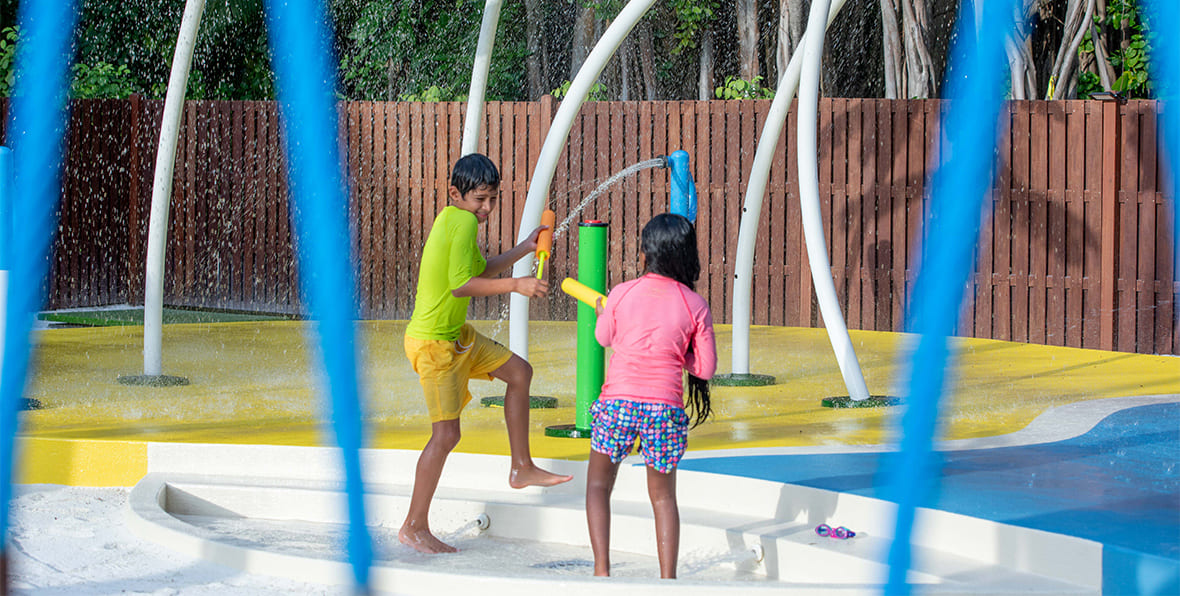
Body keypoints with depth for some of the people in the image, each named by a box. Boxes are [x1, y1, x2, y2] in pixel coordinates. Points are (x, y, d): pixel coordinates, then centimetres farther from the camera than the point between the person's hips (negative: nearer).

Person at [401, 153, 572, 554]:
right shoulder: (463, 221, -20)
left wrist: (524, 249, 22)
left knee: (519, 371, 20)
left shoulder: (450, 219, 9)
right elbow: (460, 284, -28)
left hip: (457, 335, 10)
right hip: (432, 343, -10)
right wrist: (515, 285, -23)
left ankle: (522, 468, 29)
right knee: (446, 433, -8)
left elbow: (478, 271, 23)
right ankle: (414, 527, 2)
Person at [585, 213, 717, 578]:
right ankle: (667, 579, 8)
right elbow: (706, 368, 2)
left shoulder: (622, 293, -3)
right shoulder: (695, 305, -2)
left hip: (618, 400, -1)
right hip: (665, 405, 1)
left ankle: (601, 570, 3)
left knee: (598, 484, 16)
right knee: (663, 495, 15)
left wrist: (601, 312, 37)